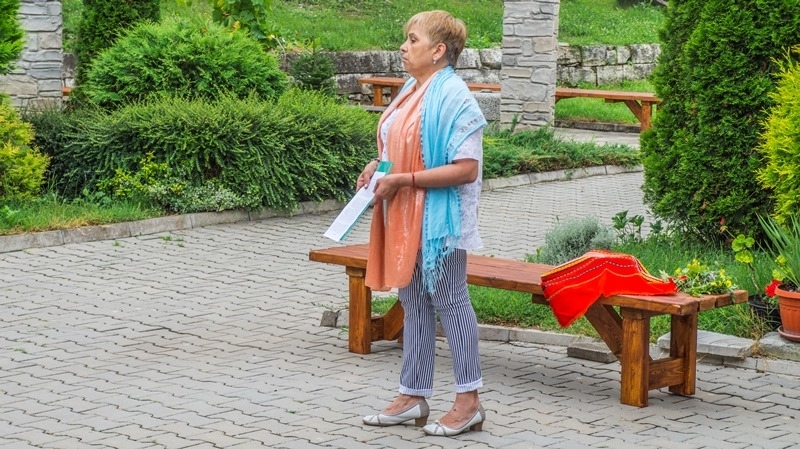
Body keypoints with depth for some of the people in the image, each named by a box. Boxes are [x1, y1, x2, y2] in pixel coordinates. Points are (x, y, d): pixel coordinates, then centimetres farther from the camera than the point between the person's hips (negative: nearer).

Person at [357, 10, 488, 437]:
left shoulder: (453, 97, -17)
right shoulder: (412, 90, 9)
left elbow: (466, 169, -23)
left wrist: (401, 180, -23)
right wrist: (377, 165, 4)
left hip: (440, 217, -9)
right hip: (405, 215, 9)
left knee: (449, 301, 0)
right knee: (414, 302, 13)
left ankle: (469, 401, 11)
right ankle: (412, 396, 22)